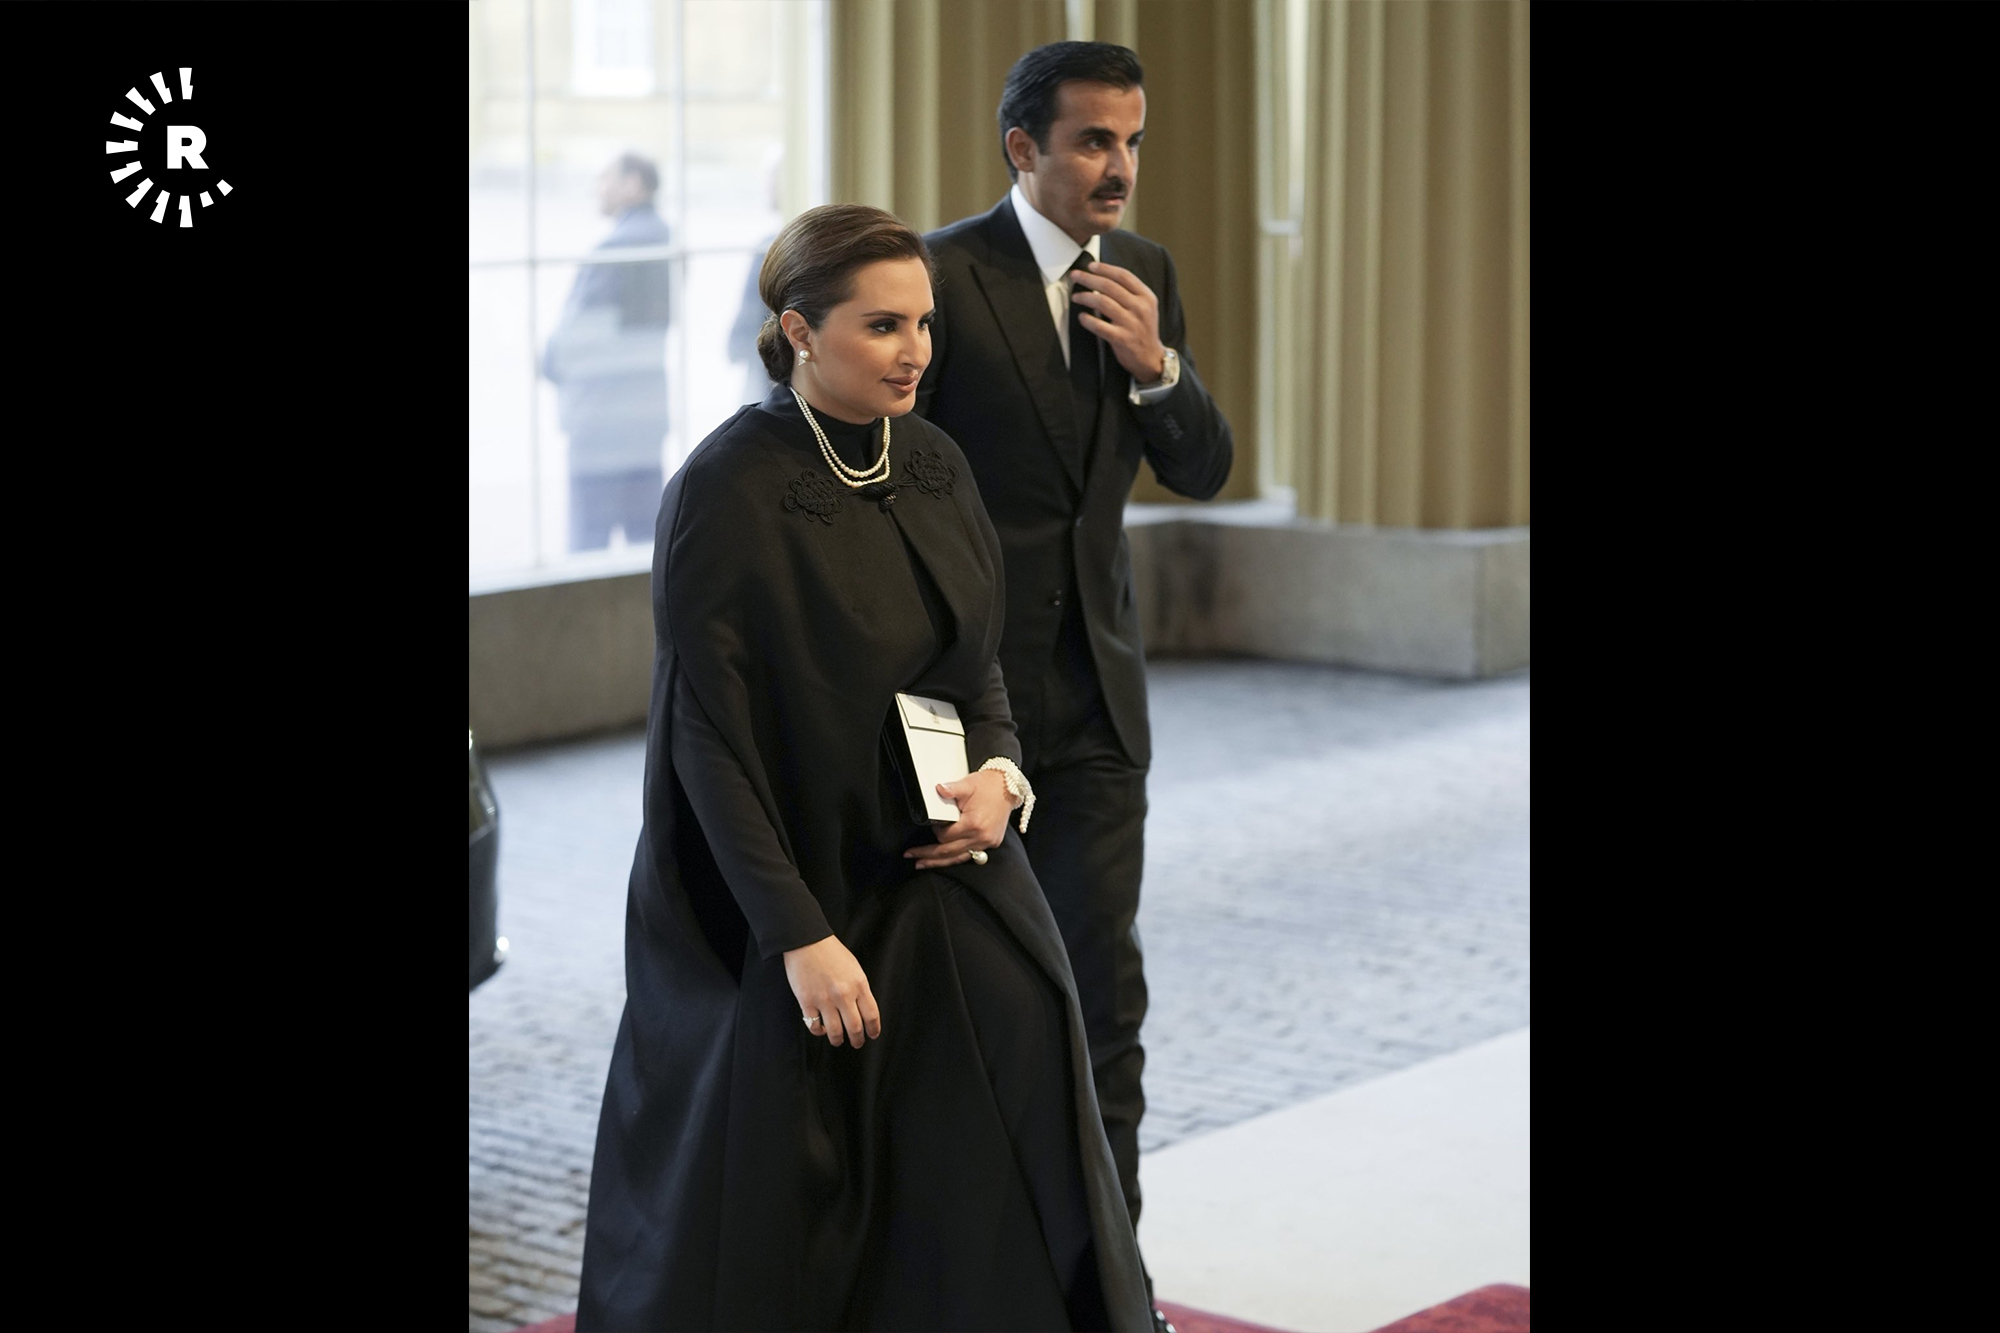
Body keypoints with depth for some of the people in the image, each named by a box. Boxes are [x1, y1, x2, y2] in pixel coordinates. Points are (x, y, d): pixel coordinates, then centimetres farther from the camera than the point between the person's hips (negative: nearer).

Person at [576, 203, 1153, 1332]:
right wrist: (800, 937, -20)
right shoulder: (727, 494, -16)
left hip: (947, 875, 6)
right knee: (777, 1197, 4)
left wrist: (1001, 773, -7)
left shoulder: (935, 465, 4)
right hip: (796, 887, -6)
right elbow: (711, 737, -17)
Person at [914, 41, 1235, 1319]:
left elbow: (1203, 469, 5)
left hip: (1097, 682, 4)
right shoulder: (942, 274, -13)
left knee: (1102, 975, 4)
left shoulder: (1146, 274, 5)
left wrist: (1157, 365, -15)